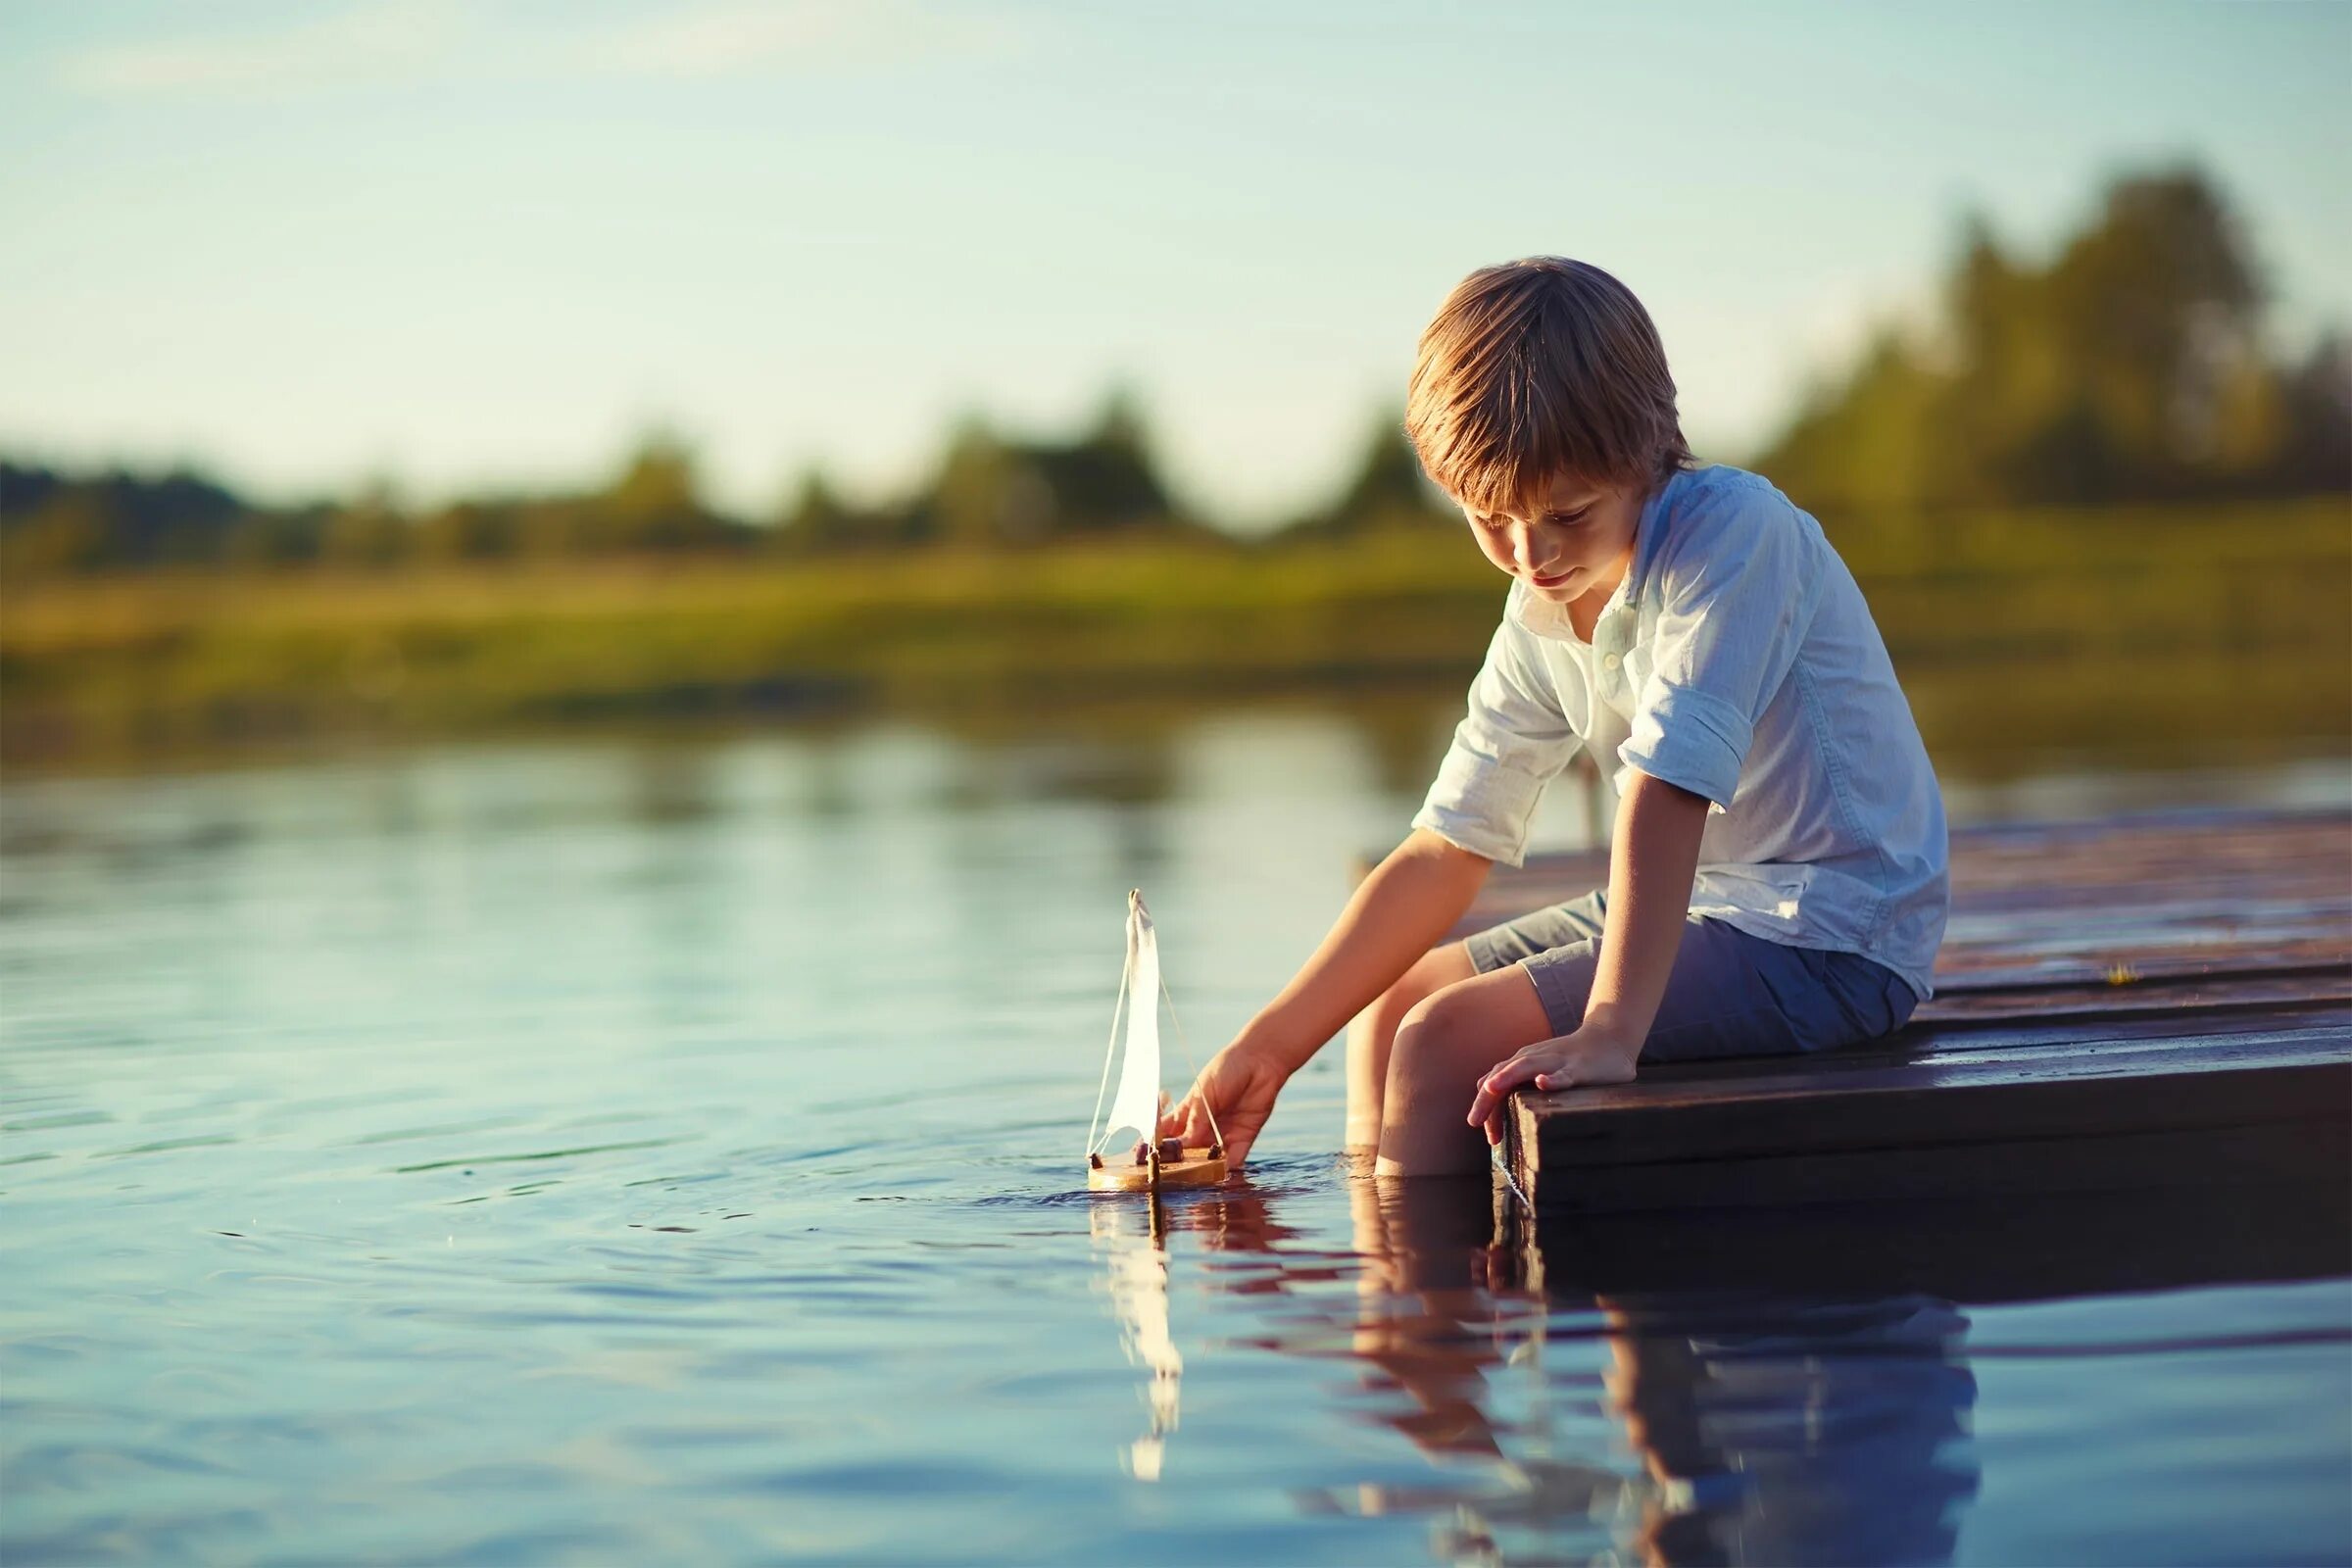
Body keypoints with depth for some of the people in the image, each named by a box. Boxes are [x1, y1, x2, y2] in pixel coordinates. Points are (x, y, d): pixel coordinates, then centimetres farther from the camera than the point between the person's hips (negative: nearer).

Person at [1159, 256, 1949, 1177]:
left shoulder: (1732, 529, -19)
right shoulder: (1541, 619, 4)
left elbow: (1669, 786, -28)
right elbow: (1444, 853, 5)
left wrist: (1609, 1030, -35)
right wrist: (1273, 1044, 0)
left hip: (1831, 936, -8)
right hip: (1700, 902, 8)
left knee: (1450, 1037, -19)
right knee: (1393, 1003, 15)